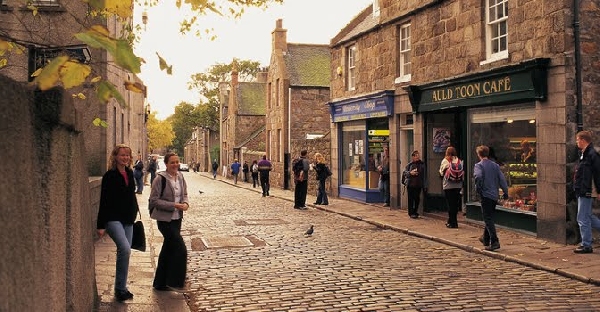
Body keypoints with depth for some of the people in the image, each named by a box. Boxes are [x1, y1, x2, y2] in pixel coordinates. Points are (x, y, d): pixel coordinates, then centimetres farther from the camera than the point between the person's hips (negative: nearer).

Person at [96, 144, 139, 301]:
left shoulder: (130, 174, 9)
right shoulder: (110, 176, -9)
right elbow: (104, 201, -10)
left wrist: (135, 212, 17)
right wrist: (101, 225, -11)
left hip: (128, 220, 7)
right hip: (113, 219, -7)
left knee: (124, 252, 9)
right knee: (125, 248, -22)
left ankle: (121, 288, 20)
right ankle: (120, 288, -10)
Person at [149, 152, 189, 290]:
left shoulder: (180, 177, 5)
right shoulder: (161, 179, -15)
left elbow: (184, 194, 18)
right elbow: (154, 200, -16)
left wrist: (185, 203, -5)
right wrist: (174, 205, -21)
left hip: (177, 218, 7)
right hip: (164, 219, -7)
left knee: (167, 250, 14)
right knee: (180, 249, -10)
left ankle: (160, 283, 26)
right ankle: (174, 281, 5)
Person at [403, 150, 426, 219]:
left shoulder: (422, 164, 4)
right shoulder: (410, 164, 1)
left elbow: (424, 175, 5)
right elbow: (404, 172, 2)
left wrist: (425, 186, 2)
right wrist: (410, 173, -17)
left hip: (419, 185, 1)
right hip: (410, 184, -1)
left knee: (417, 199, 5)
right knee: (411, 199, 1)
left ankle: (415, 212, 20)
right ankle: (411, 213, 8)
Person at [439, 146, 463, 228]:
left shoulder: (445, 161, -6)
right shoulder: (459, 161, 4)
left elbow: (441, 172, -3)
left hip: (448, 185, -4)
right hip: (458, 185, 4)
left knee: (450, 204, 2)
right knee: (456, 204, 12)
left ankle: (452, 223, 2)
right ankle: (451, 221, 20)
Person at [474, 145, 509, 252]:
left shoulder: (479, 165, -8)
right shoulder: (495, 165, 9)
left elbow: (478, 177, -26)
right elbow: (502, 179, 6)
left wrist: (478, 189, -13)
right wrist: (505, 192, 12)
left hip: (486, 195, -7)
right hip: (495, 196, 7)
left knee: (488, 219, -5)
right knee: (489, 218, 19)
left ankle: (494, 242, -15)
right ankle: (486, 239, 31)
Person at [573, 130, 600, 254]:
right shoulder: (584, 154, 14)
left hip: (586, 192, -10)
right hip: (582, 191, 10)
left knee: (583, 219, -3)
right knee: (588, 217, 17)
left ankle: (586, 245, 6)